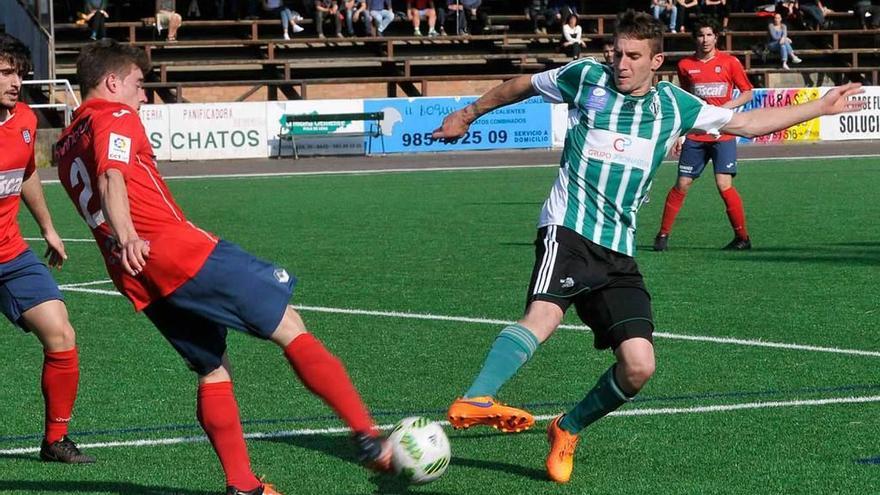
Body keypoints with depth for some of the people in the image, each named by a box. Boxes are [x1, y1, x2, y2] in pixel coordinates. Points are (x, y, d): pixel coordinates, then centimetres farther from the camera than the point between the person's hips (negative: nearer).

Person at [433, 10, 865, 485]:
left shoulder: (674, 104, 11)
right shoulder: (587, 77, 3)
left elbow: (747, 122, 22)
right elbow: (521, 86, 20)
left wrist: (822, 106, 24)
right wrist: (467, 115, 29)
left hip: (618, 250, 4)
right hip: (569, 230, -4)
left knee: (638, 366, -8)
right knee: (543, 315, -34)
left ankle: (567, 430, 16)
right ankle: (473, 401, -51)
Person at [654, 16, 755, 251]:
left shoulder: (729, 62, -1)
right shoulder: (685, 65, 6)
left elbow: (747, 93, 6)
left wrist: (726, 107, -11)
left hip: (723, 134, -2)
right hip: (695, 135, 2)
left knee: (724, 185, -12)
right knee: (682, 184, 0)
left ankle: (742, 238, -1)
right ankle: (663, 234, 12)